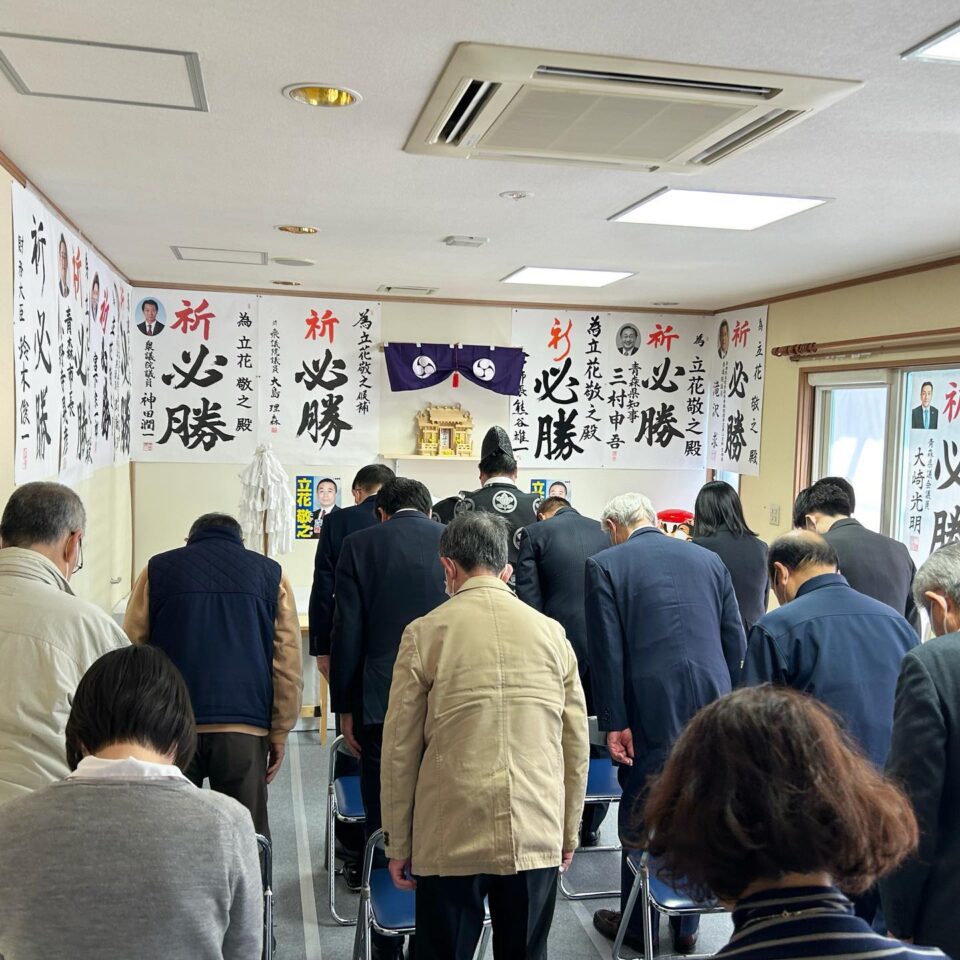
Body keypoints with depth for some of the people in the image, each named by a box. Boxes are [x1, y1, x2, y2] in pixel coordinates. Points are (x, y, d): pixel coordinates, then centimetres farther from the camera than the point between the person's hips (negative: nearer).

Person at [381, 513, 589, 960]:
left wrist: (398, 843, 7)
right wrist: (569, 831, 17)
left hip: (450, 839, -2)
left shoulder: (425, 632, -5)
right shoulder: (551, 632, 2)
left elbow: (400, 748, -3)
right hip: (537, 836, 3)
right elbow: (576, 744, 5)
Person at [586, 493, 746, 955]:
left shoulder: (605, 565, -3)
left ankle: (636, 924, 26)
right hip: (711, 708, 4)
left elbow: (607, 651, -9)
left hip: (652, 709, -4)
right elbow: (735, 640, 8)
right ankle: (685, 925, 30)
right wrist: (720, 705, 16)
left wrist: (614, 723, -6)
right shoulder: (710, 559, 9)